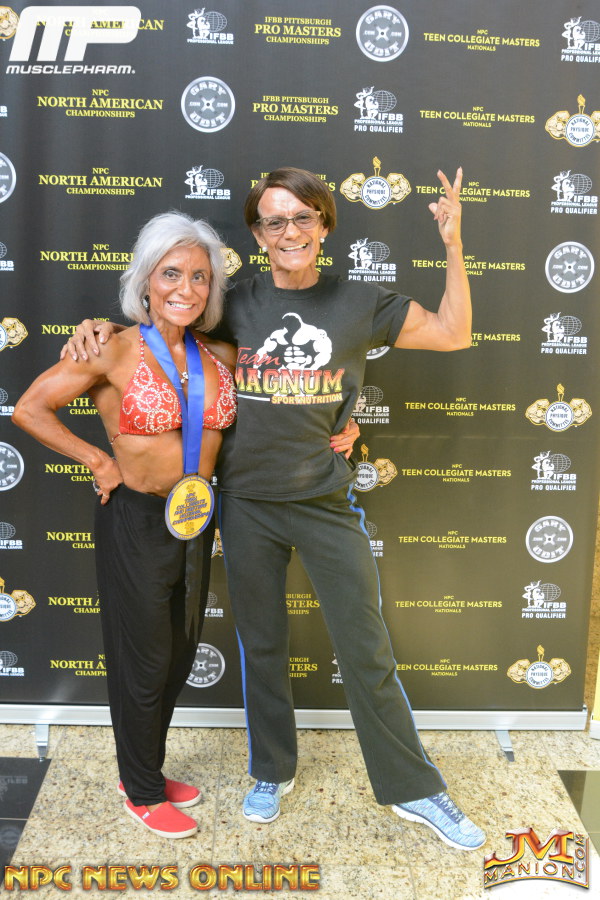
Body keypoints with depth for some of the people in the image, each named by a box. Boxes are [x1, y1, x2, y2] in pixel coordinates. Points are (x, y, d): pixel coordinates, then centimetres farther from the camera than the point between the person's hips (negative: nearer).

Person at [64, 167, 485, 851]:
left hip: (326, 502, -1)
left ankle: (412, 789, 26)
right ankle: (273, 769, 39)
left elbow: (453, 334, 5)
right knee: (260, 643, 16)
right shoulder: (234, 306, 0)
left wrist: (453, 245, -4)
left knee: (367, 651, 5)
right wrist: (101, 327, -5)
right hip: (246, 502, 1)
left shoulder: (360, 305, 0)